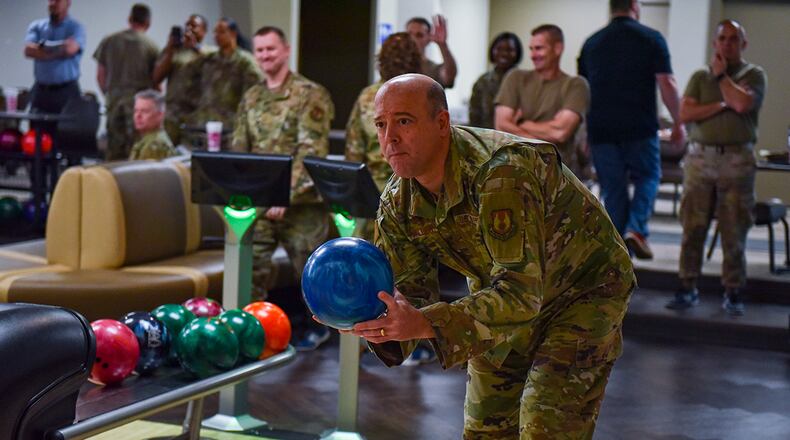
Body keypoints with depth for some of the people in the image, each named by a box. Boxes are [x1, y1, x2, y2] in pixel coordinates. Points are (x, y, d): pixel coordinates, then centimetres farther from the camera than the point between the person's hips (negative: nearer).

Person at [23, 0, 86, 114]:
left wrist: (44, 46, -3)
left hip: (67, 91, -3)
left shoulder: (76, 28, 1)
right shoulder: (36, 26, 11)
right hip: (41, 91, 3)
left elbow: (70, 48, -18)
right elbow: (29, 50, -5)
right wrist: (58, 51, -9)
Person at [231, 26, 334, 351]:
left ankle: (318, 325, 28)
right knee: (250, 266, -1)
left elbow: (311, 151, -15)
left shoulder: (310, 95, -7)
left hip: (302, 201, -5)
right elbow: (239, 149, 13)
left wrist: (286, 193, -22)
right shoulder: (250, 98, 12)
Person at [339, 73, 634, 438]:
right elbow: (411, 292, -10)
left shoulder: (501, 173, -37)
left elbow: (520, 292, -42)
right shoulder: (397, 204, -12)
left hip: (583, 288, -7)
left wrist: (425, 324, -52)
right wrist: (378, 325, -34)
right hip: (502, 295, 7)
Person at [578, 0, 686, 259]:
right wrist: (678, 123, 2)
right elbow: (667, 85, -7)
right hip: (639, 128, -3)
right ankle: (637, 228, -10)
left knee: (613, 189, 8)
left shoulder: (592, 43, 11)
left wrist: (586, 135, 21)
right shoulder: (651, 39, -1)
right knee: (647, 178, 13)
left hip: (601, 129, 3)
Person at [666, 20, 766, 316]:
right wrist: (724, 105, -8)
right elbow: (685, 113, 0)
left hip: (737, 161, -2)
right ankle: (688, 289, 7)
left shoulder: (754, 75, 7)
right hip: (701, 158, 2)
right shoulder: (700, 76, 13)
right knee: (693, 228, 0)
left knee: (734, 233, 0)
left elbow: (743, 103, -13)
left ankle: (732, 294, 8)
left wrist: (721, 75, -1)